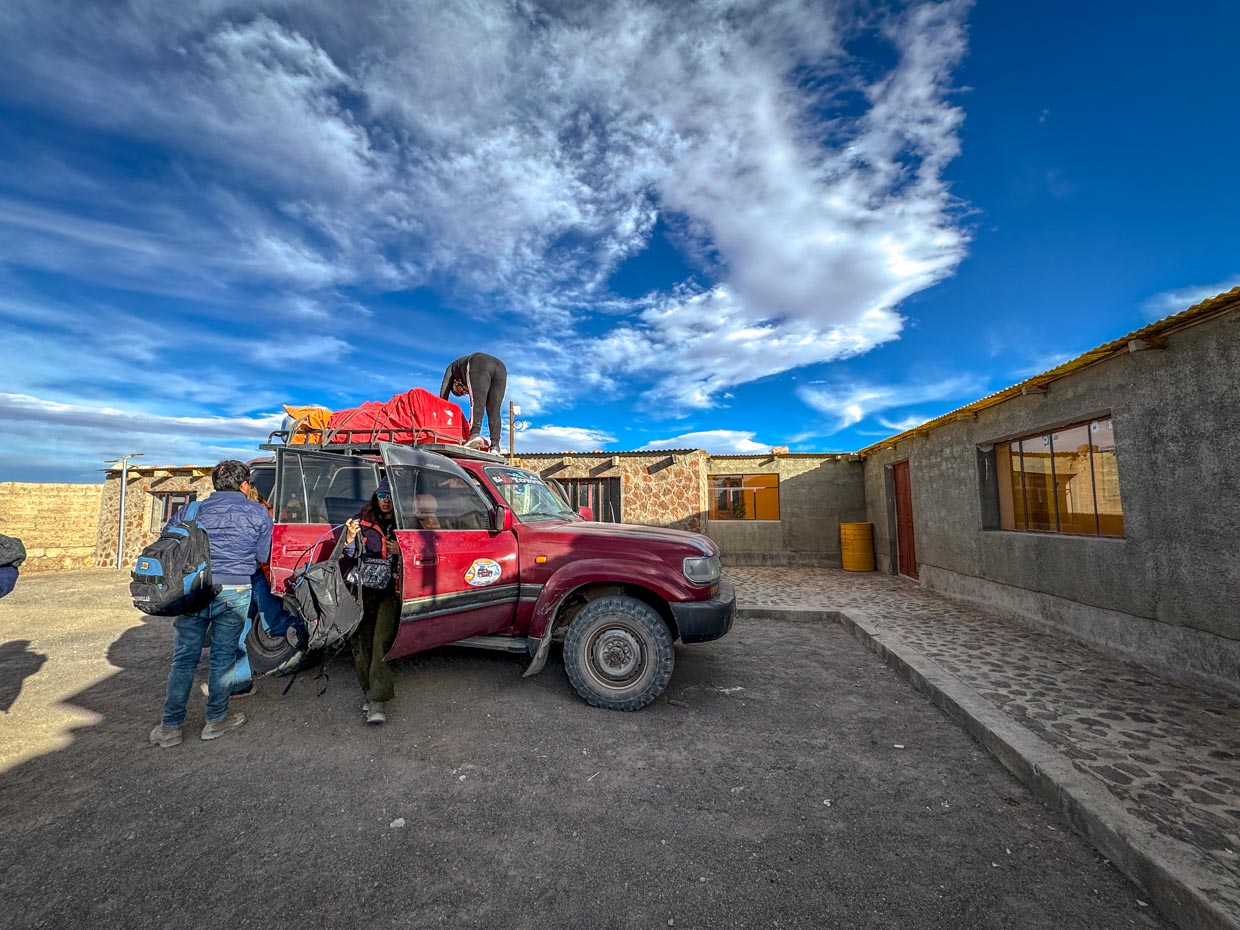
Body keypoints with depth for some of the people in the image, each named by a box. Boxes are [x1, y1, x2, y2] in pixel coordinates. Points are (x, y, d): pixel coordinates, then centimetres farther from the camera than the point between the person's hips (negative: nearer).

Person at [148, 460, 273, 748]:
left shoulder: (192, 510, 9)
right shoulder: (258, 512, 1)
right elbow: (264, 556, 4)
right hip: (233, 593, -2)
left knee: (183, 658, 12)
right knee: (223, 656, 9)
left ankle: (170, 727, 18)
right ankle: (216, 719, 20)